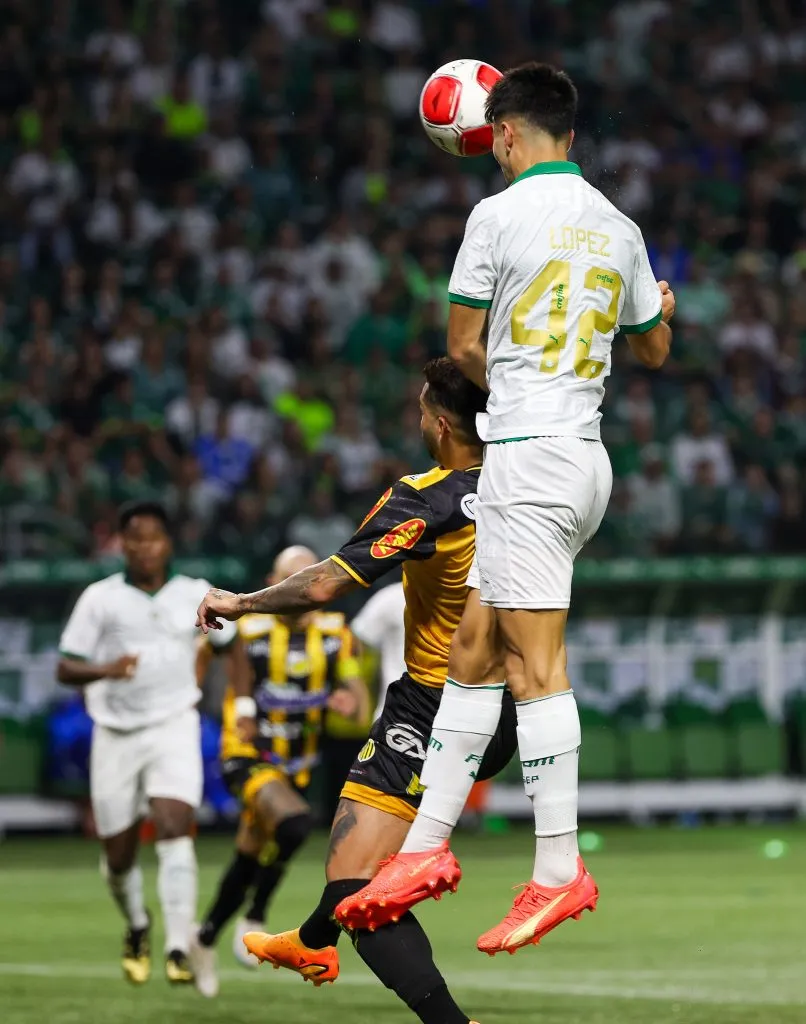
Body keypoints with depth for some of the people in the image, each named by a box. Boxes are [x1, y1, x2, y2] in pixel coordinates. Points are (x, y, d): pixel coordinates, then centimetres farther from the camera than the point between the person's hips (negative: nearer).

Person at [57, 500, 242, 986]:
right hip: (116, 732, 1)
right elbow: (66, 668, -4)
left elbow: (232, 642, 20)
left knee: (175, 829, -21)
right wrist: (103, 670, -24)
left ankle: (178, 949, -25)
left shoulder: (195, 595, 3)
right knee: (118, 855, 6)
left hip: (174, 727, -1)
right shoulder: (100, 598, -1)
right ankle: (138, 928, 37)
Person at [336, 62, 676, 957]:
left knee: (536, 668, -8)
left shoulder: (500, 214, -8)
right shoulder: (618, 229, 12)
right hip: (586, 455, 8)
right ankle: (427, 846, 13)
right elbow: (654, 350, 23)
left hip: (525, 453, -8)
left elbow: (463, 346, -3)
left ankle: (560, 873, -9)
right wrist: (660, 309, 46)